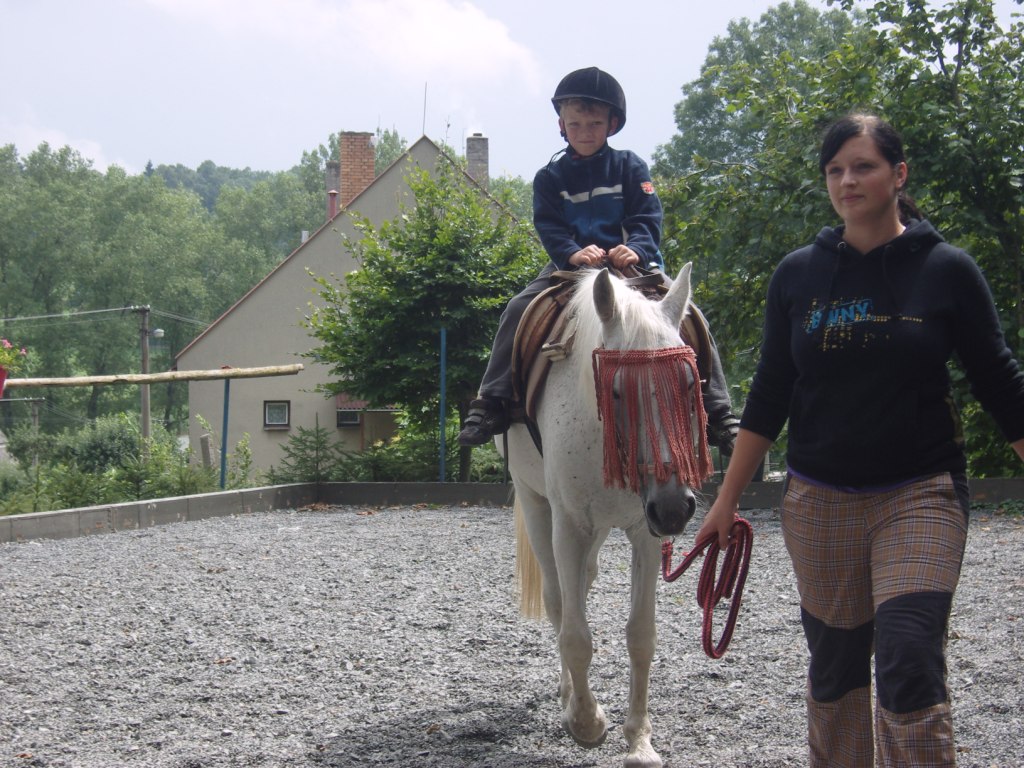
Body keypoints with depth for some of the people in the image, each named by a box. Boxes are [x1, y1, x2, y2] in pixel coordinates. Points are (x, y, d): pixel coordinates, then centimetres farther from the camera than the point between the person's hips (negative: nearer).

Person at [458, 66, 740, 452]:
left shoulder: (630, 167, 6)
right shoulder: (550, 177, 8)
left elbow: (648, 219, -3)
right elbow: (549, 227, -4)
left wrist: (635, 249, -27)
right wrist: (573, 253, -27)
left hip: (633, 263, -1)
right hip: (572, 266, 1)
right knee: (518, 311, -22)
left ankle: (718, 412, -13)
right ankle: (492, 402, -18)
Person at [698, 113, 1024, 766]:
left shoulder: (947, 270, -3)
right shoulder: (798, 275, 4)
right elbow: (770, 395, 9)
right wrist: (728, 500, 7)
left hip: (920, 493, -3)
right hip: (819, 498, 3)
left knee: (910, 661, -15)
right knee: (834, 663, 10)